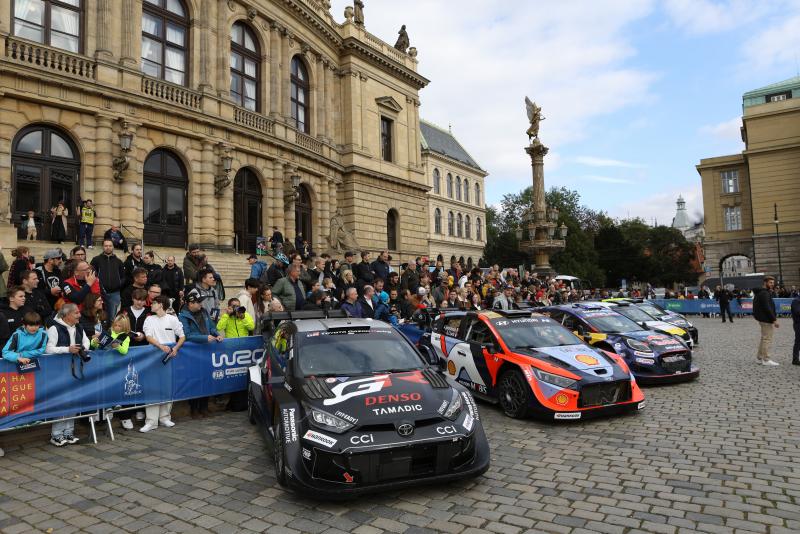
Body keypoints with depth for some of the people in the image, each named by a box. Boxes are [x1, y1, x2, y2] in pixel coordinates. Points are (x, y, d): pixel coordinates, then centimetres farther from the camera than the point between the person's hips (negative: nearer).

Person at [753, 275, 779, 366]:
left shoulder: (761, 292, 15)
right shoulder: (764, 293, -17)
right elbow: (767, 308, -23)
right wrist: (774, 320, -22)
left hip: (762, 319, 11)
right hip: (766, 319, -11)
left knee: (764, 338, 17)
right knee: (767, 339, -5)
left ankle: (759, 358, 23)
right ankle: (766, 360, 0)